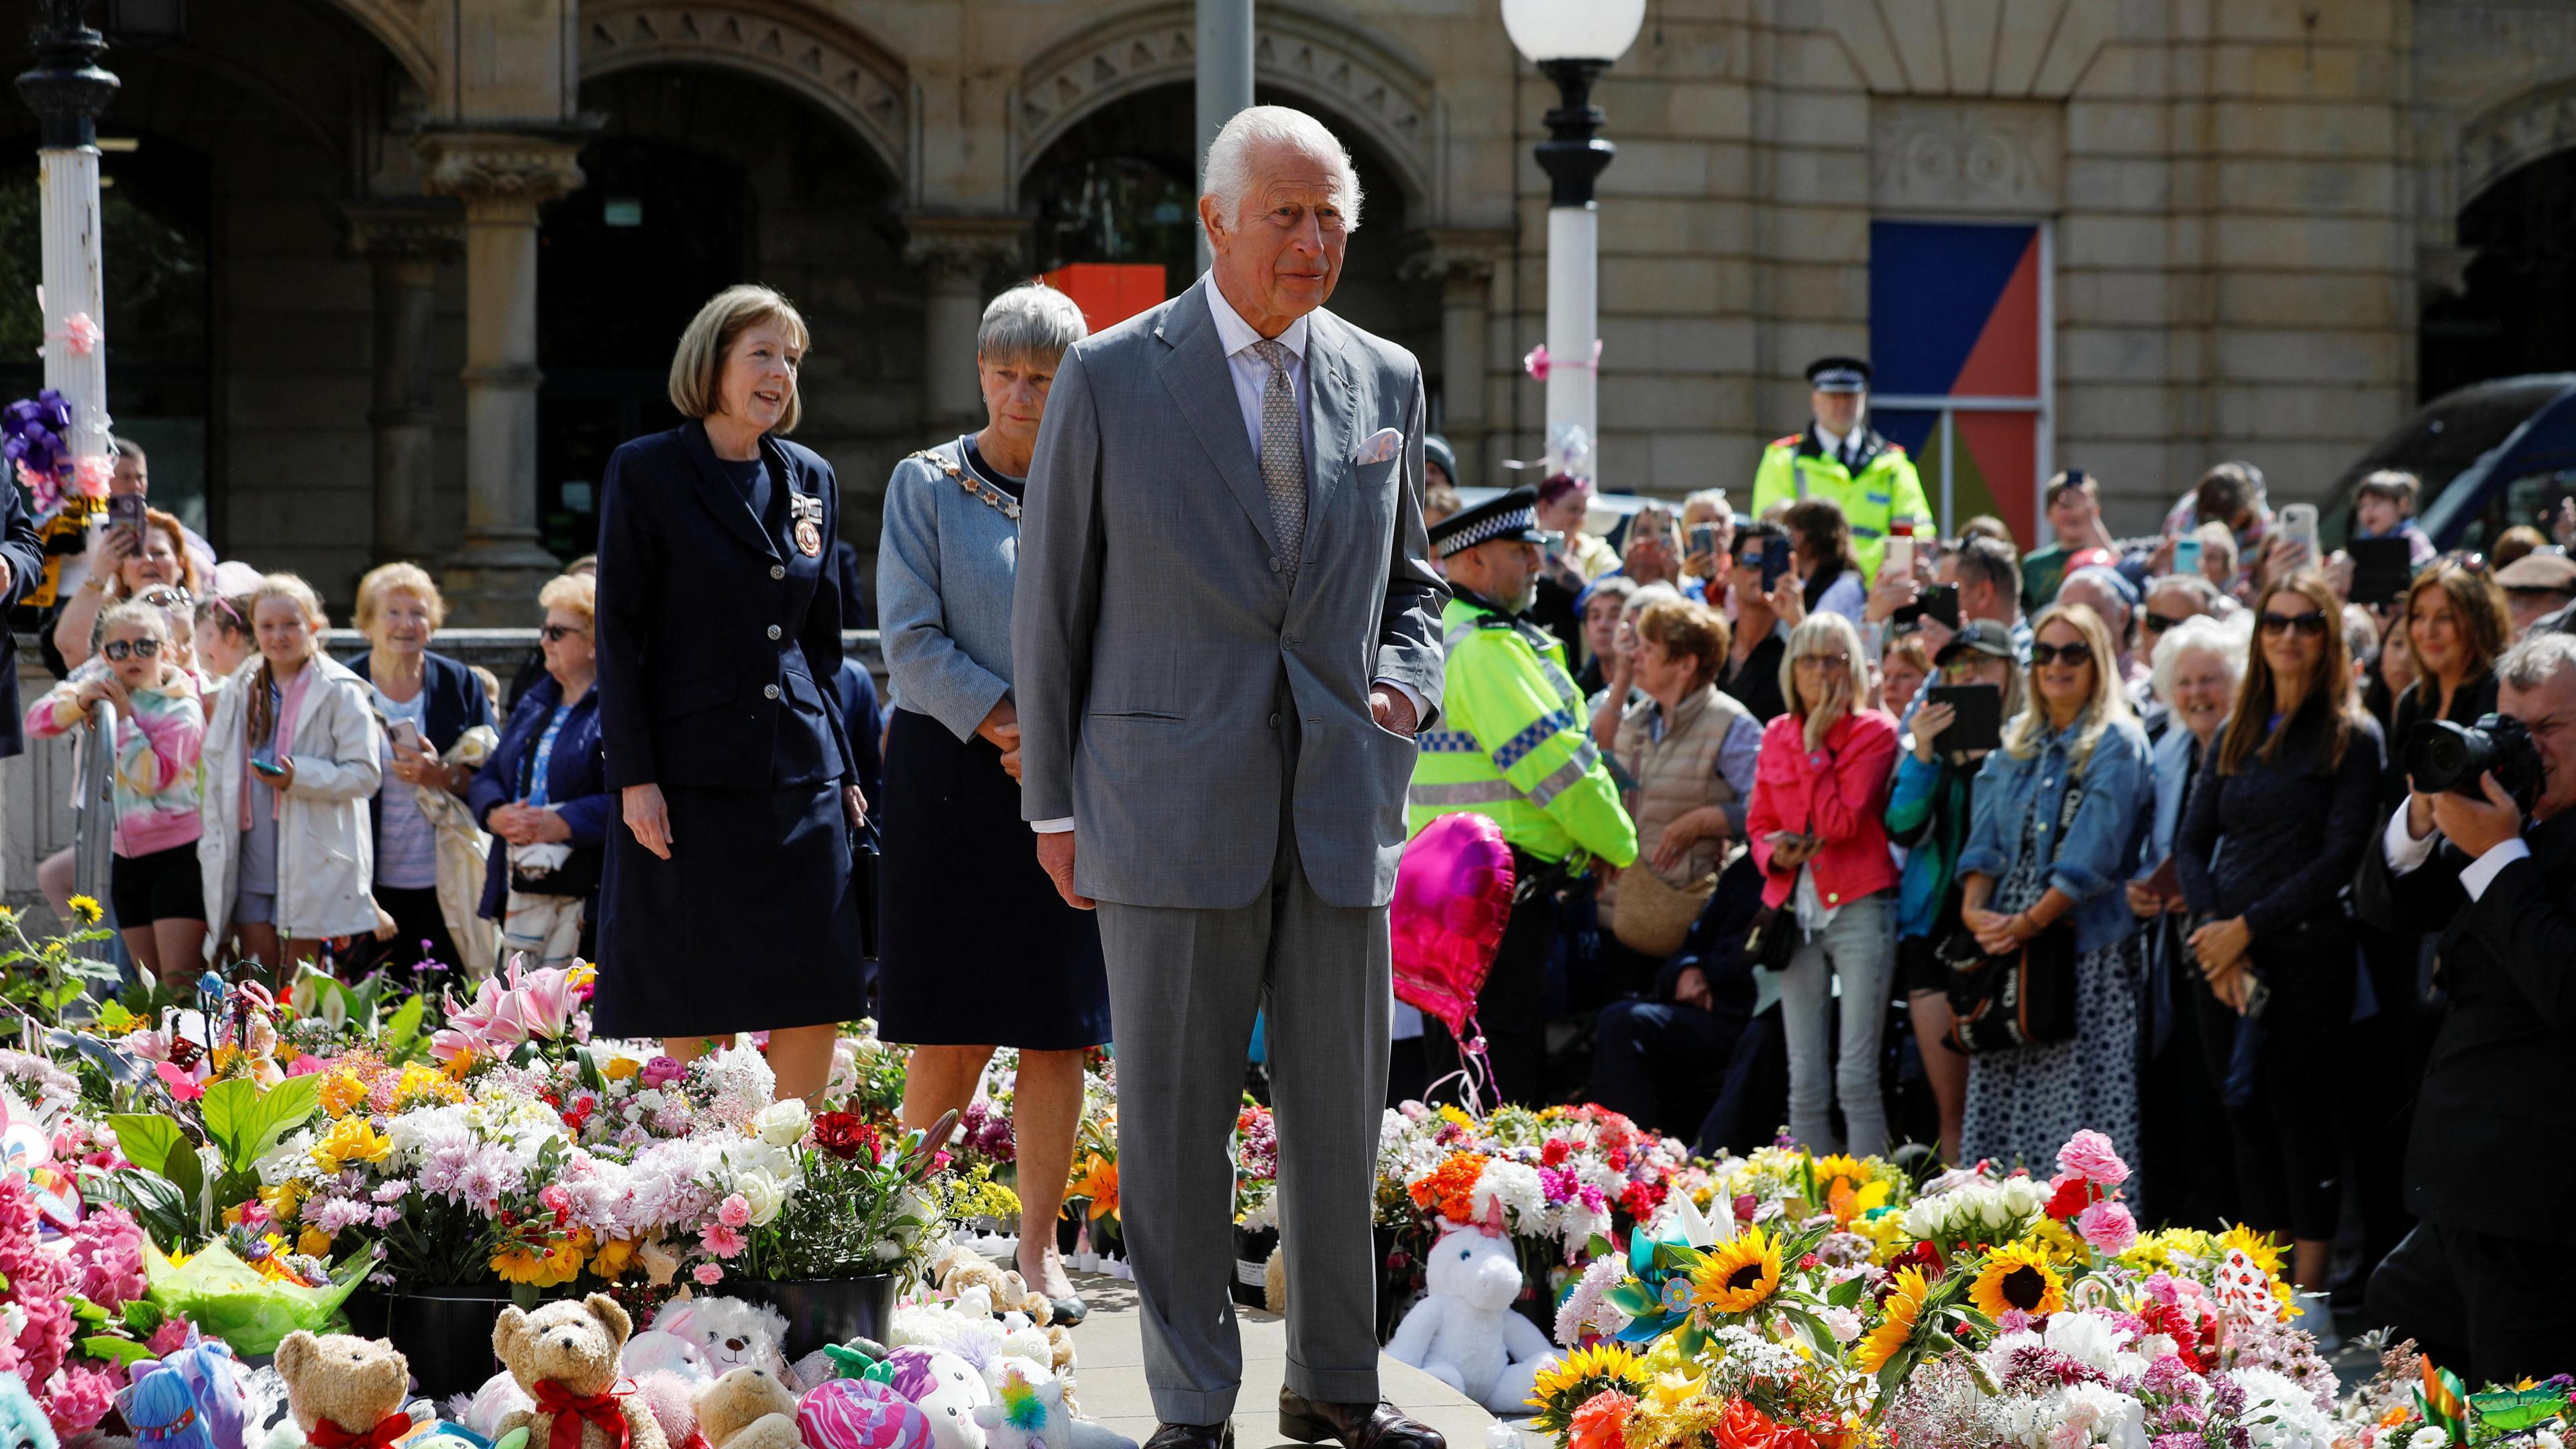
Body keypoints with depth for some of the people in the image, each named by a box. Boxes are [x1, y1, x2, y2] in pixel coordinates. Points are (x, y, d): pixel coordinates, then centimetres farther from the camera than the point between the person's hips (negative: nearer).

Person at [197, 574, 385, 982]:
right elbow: (215, 776, 14)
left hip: (313, 865, -4)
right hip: (251, 863, 4)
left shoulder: (340, 693, -4)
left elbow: (366, 773, -9)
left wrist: (299, 777, -21)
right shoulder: (238, 694, 12)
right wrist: (212, 848, 7)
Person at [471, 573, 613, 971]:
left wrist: (560, 824, -23)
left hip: (585, 899, -8)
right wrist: (496, 814, -2)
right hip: (519, 891, 8)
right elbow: (489, 776, 21)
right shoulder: (533, 703, 21)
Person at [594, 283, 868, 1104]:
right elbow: (618, 634, -5)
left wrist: (843, 770, 13)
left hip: (801, 777, 5)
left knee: (818, 1001, 0)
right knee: (696, 1008, -1)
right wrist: (634, 776, -12)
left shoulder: (811, 481, 12)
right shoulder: (646, 474, -2)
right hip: (692, 777, -5)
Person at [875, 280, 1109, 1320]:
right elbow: (911, 642, -4)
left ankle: (1038, 1247, 7)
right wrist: (1009, 725, -13)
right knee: (951, 1030, -3)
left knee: (1058, 1028, 0)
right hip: (951, 774, -2)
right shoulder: (926, 486, 3)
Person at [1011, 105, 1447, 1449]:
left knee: (1340, 1110, 8)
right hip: (1173, 806, -3)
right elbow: (1050, 605, 3)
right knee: (1174, 1117, 1)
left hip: (1339, 806, 3)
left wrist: (1408, 679, -1)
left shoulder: (1385, 381, 9)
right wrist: (1052, 804, 3)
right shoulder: (1111, 379, -2)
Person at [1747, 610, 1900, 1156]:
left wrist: (1816, 747, -8)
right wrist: (1776, 854, -3)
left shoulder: (1874, 732, -2)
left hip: (1858, 908, -5)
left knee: (1856, 1076, -10)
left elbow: (1842, 821, -12)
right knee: (1805, 1082, 4)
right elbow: (1759, 822, 18)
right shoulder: (1776, 735, 13)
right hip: (1795, 910, 5)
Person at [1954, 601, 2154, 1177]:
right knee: (1999, 1105, 2)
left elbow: (2094, 853, -13)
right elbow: (1986, 835, 11)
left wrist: (2030, 922, -17)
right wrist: (1973, 908, -7)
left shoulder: (2117, 743, -4)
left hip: (2088, 949, -6)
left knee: (2081, 1106, -10)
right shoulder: (2016, 744, 17)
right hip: (2009, 952, 6)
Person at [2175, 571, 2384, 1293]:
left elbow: (2341, 857, -10)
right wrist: (2212, 928, -6)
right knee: (2247, 1118, 6)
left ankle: (2309, 1293, 0)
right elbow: (2192, 840, 10)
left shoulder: (2351, 737, -2)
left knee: (2301, 1116, -4)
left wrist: (2249, 926, -13)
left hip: (2306, 954, -5)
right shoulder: (2236, 735, 15)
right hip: (2224, 956, 5)